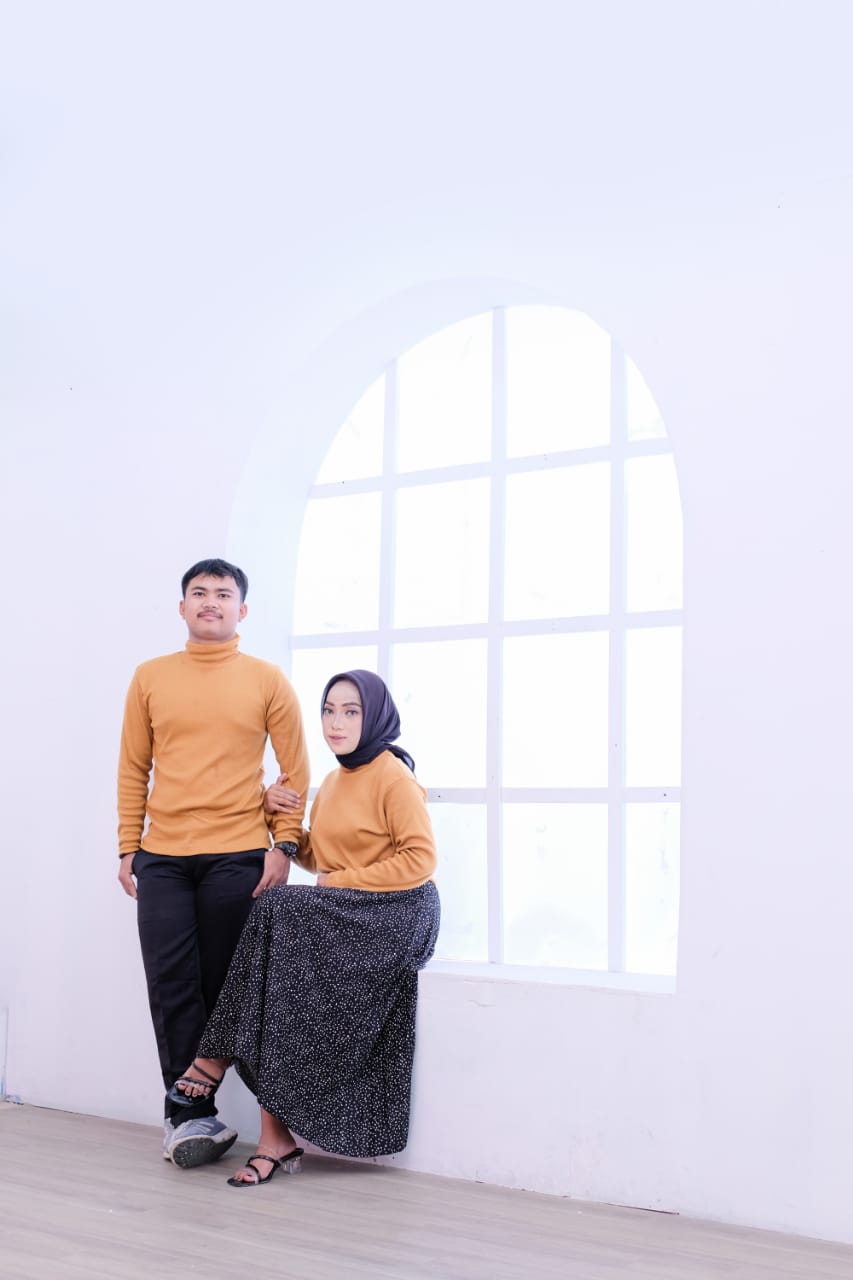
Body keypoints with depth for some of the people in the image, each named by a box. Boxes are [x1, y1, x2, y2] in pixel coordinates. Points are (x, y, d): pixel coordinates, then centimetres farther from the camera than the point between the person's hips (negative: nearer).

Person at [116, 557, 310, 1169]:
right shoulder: (150, 678, 9)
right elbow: (133, 769, 11)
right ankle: (195, 1117, 8)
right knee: (172, 991, -1)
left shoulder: (267, 680, 3)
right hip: (162, 859, 2)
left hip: (238, 858, -2)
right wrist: (128, 848, 5)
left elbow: (296, 772, 4)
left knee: (220, 991, 3)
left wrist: (283, 846, -4)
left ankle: (186, 1115, 16)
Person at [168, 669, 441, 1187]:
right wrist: (279, 814, 6)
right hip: (341, 915, 7)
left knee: (278, 912, -27)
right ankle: (277, 1137, -21)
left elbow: (420, 859, -14)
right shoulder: (334, 782, 17)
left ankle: (219, 1060, -14)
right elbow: (316, 857, 22)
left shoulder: (394, 778, -7)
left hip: (394, 913, -7)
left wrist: (342, 883, -13)